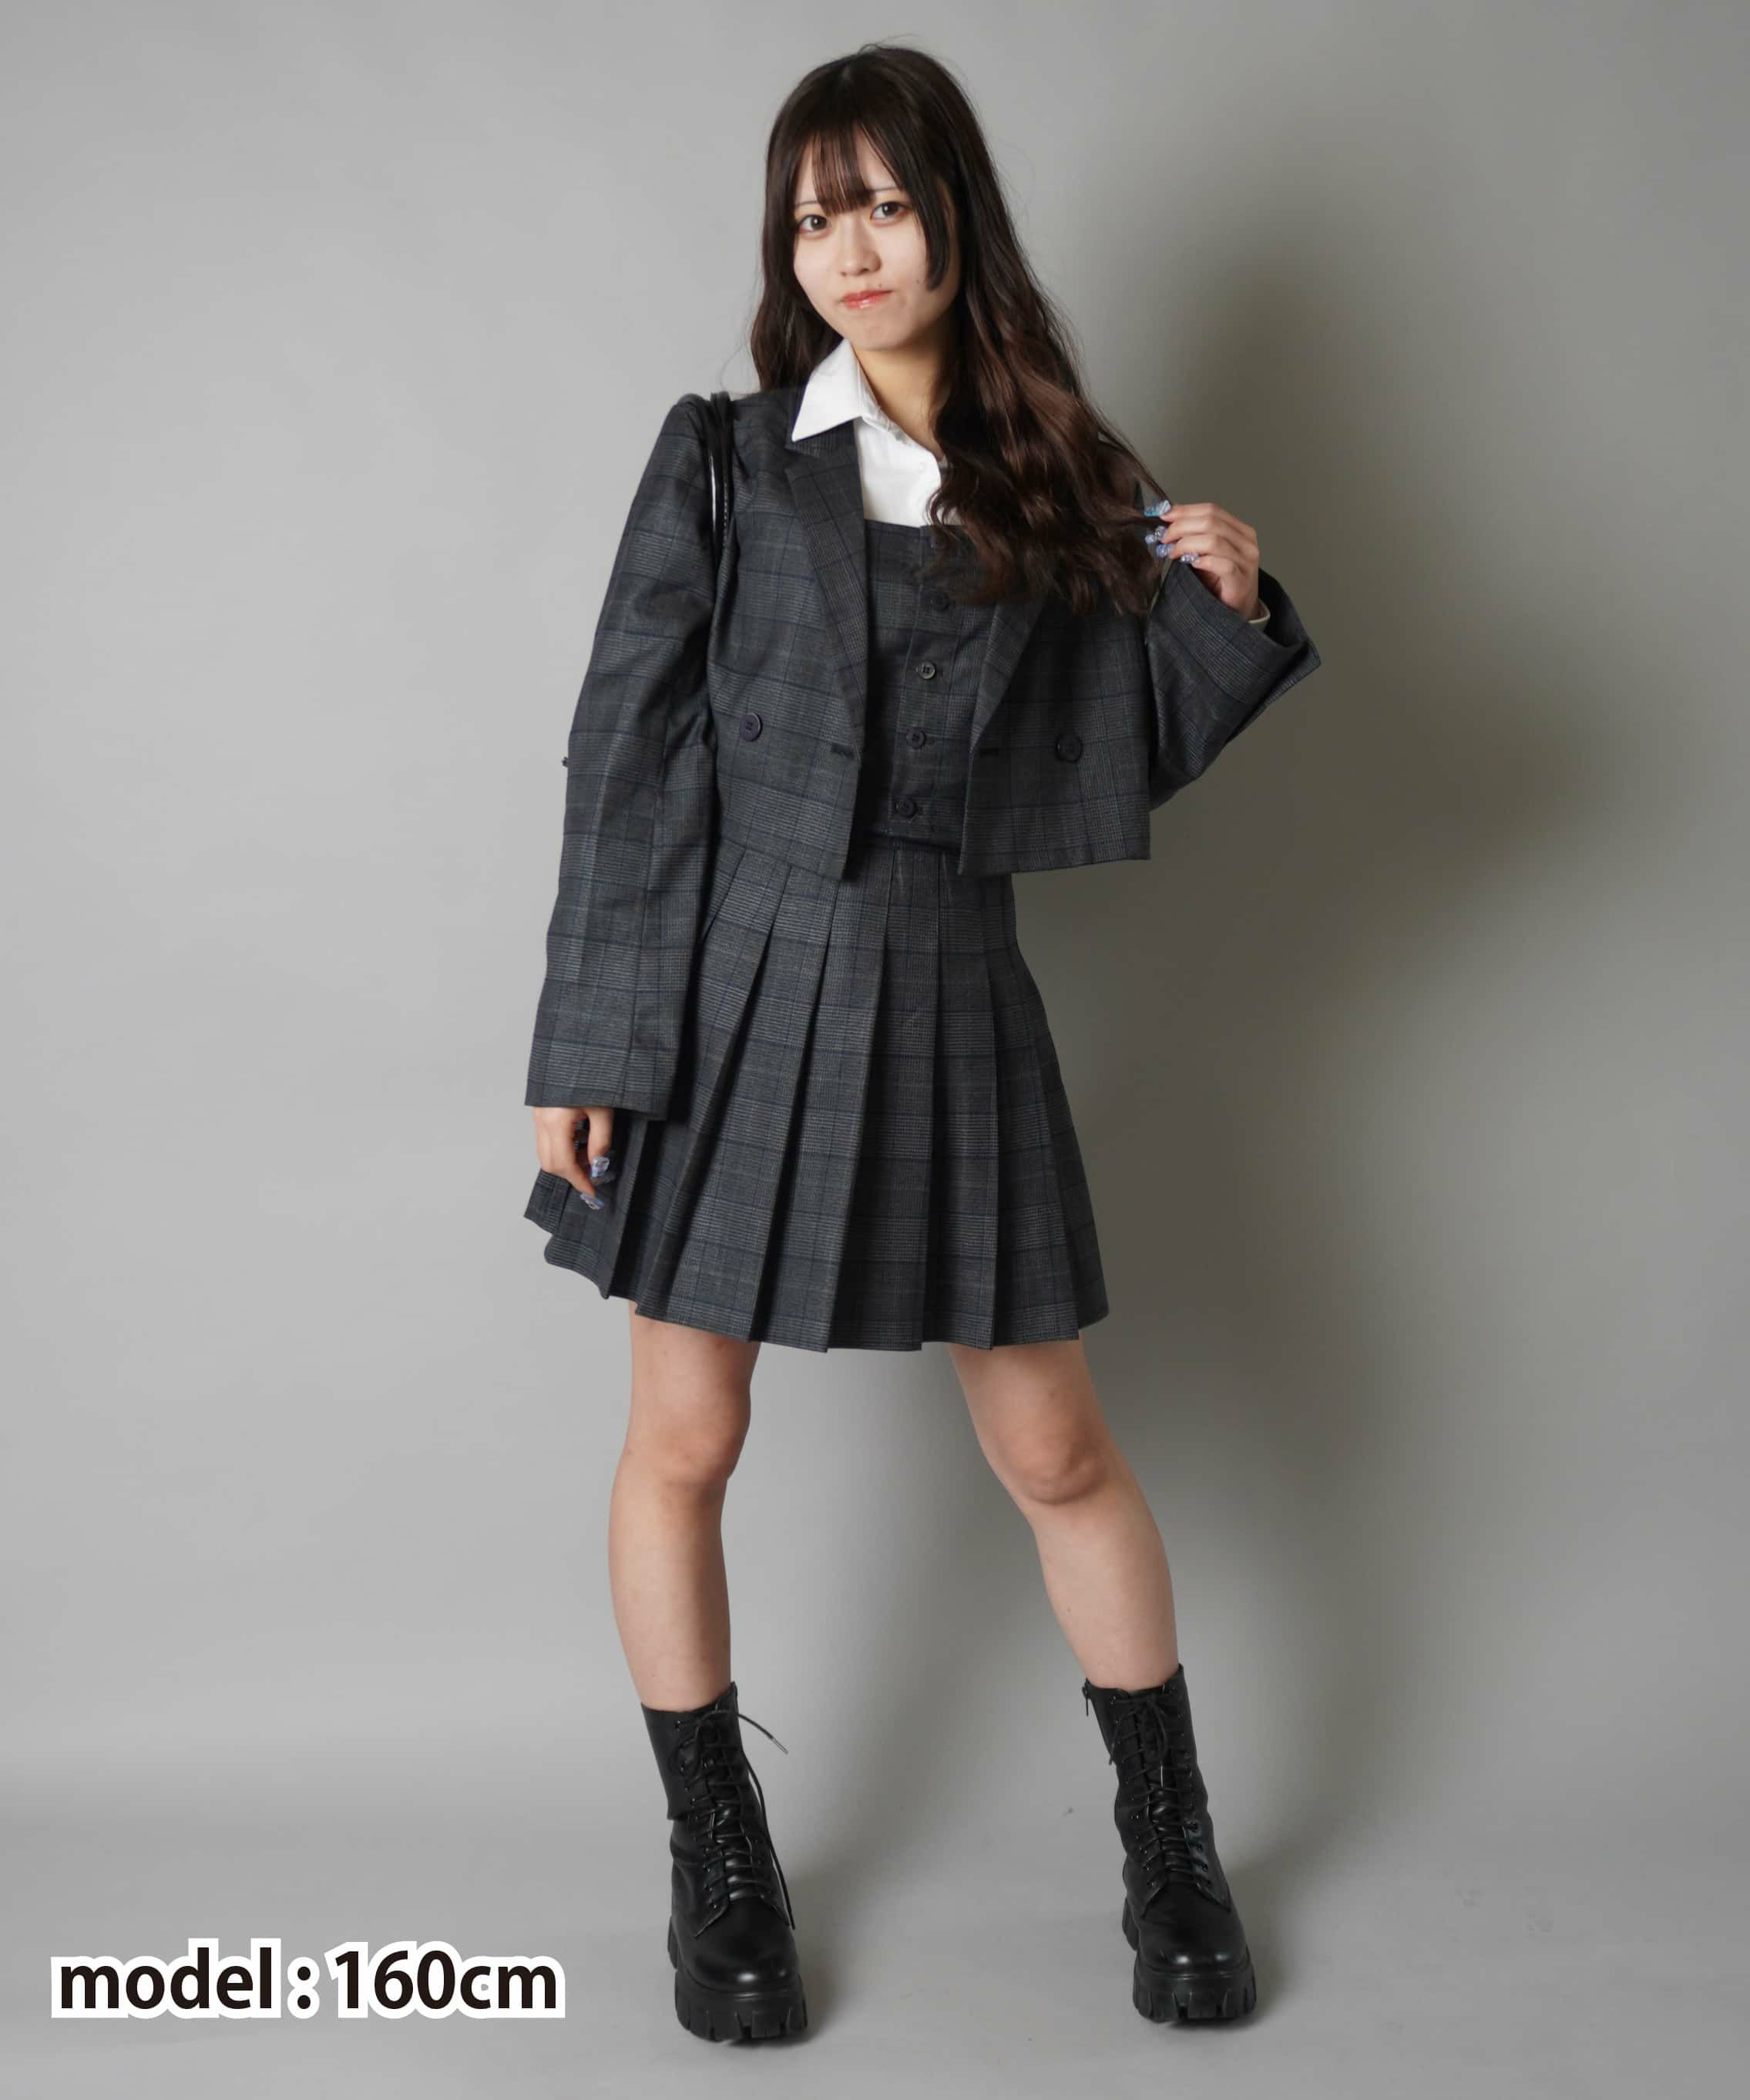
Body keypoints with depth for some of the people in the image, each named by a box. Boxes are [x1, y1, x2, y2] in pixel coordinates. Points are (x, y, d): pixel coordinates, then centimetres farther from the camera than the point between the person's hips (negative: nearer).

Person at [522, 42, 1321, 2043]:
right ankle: (717, 1858, 29)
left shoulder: (1056, 478, 7)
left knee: (1057, 1452, 8)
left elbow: (1117, 764, 11)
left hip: (945, 1002, 1)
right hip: (728, 994, -1)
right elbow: (627, 762, -2)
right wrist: (585, 1051, -6)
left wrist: (1227, 613, -7)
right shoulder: (722, 461, 0)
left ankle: (1170, 1848, 29)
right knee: (682, 1446, 7)